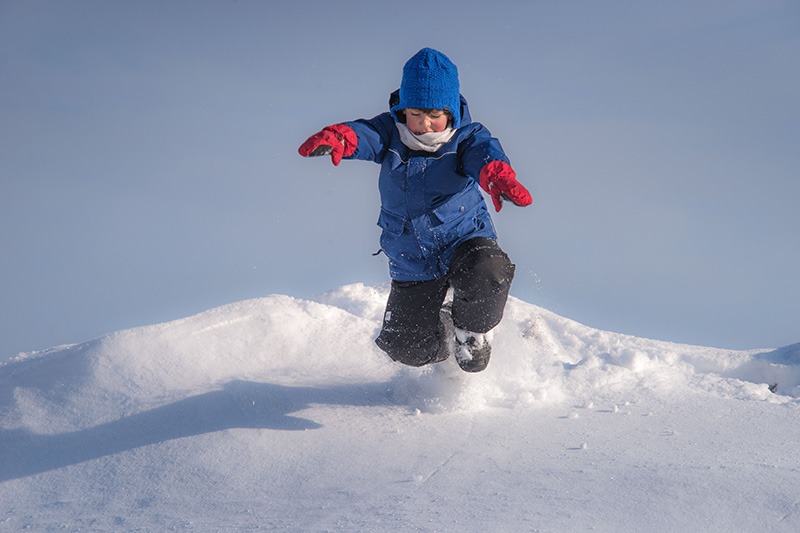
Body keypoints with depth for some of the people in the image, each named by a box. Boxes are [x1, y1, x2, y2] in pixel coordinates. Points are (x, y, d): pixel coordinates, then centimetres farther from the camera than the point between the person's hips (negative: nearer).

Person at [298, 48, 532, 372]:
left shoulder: (466, 137, -12)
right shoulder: (391, 133, -8)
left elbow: (482, 152, -35)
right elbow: (366, 134, -30)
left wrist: (496, 173, -61)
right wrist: (338, 137, -55)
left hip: (464, 239, -2)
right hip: (412, 264, 2)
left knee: (487, 271, -36)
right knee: (406, 349, 3)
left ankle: (472, 333, -4)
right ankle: (441, 327, 40)